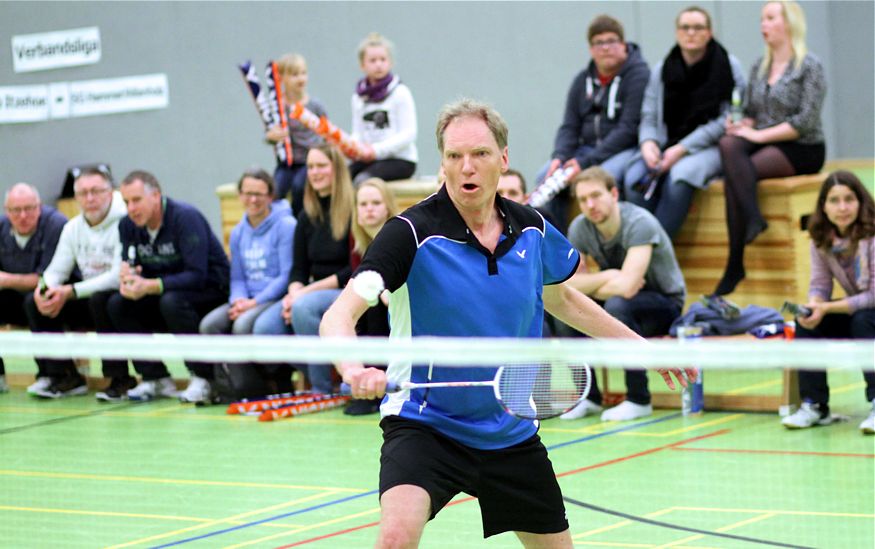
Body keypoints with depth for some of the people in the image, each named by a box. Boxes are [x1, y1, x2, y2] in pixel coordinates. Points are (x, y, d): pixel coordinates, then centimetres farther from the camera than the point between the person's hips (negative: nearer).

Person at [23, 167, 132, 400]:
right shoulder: (72, 228, 5)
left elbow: (119, 276, -26)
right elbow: (57, 270, 8)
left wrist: (70, 292, -27)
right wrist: (44, 288, -17)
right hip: (88, 301, 7)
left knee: (100, 300, -38)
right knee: (34, 302, -8)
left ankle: (119, 378, -24)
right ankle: (63, 375, -5)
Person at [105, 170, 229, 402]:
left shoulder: (186, 217, -22)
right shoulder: (128, 225, -2)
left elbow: (197, 276, -29)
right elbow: (129, 269, -1)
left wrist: (150, 286, -38)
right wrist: (127, 279, -28)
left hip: (209, 290, -7)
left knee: (171, 302, -36)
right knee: (117, 304, -13)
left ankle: (202, 379, -23)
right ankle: (156, 378, -7)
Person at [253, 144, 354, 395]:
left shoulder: (353, 211, -9)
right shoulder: (307, 218, 12)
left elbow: (354, 271, -14)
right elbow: (299, 269, 12)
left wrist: (305, 292, -16)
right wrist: (294, 292, -12)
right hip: (314, 293, 6)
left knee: (304, 307, -35)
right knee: (264, 328, -18)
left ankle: (322, 389, -23)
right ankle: (311, 377, 2)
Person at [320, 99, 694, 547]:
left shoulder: (532, 229, 0)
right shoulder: (412, 233, -16)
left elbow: (561, 299, 21)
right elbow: (338, 316, -23)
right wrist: (354, 369, -44)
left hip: (511, 434, 5)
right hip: (425, 422, -5)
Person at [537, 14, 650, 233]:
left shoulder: (638, 75, -9)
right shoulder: (582, 81, 12)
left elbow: (628, 129, -16)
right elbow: (569, 127, 10)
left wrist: (587, 162, -21)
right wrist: (559, 157, -13)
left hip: (627, 149, -6)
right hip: (588, 148, 6)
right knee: (546, 177, -16)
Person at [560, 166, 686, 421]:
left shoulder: (639, 223, -27)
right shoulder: (580, 227, -9)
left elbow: (626, 286, -35)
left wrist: (590, 285, -19)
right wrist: (608, 277, -23)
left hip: (666, 303, -6)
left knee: (617, 305, -36)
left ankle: (639, 400, -23)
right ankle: (588, 397, -6)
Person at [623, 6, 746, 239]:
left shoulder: (728, 66, 0)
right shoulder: (661, 70, 13)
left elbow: (728, 119, -7)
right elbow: (649, 117, 13)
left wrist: (683, 149, -15)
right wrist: (648, 142, -12)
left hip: (710, 147, -4)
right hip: (667, 147, 4)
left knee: (680, 175, -36)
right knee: (634, 178, -28)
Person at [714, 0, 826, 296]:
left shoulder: (810, 66, -4)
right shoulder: (759, 67, 16)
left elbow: (806, 122, -13)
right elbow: (750, 113, 18)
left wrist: (758, 135, -18)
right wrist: (741, 126, -6)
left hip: (802, 150, -6)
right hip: (764, 145, 6)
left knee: (733, 178, -30)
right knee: (728, 144, -30)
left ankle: (735, 266, -31)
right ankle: (753, 217, -38)